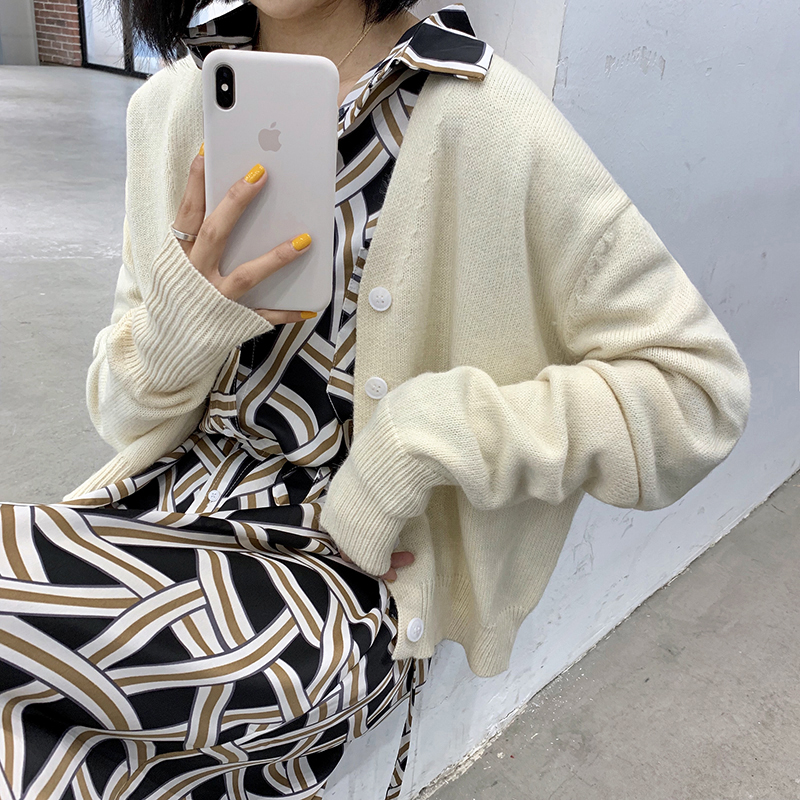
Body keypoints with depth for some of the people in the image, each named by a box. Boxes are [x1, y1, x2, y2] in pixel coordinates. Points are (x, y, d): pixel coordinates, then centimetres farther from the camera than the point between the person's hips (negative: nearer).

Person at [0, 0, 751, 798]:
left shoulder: (488, 122, -12)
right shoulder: (169, 104, 5)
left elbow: (699, 389, -11)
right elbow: (123, 414, 7)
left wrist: (425, 432, -20)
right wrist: (180, 325, -16)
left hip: (343, 561, -4)